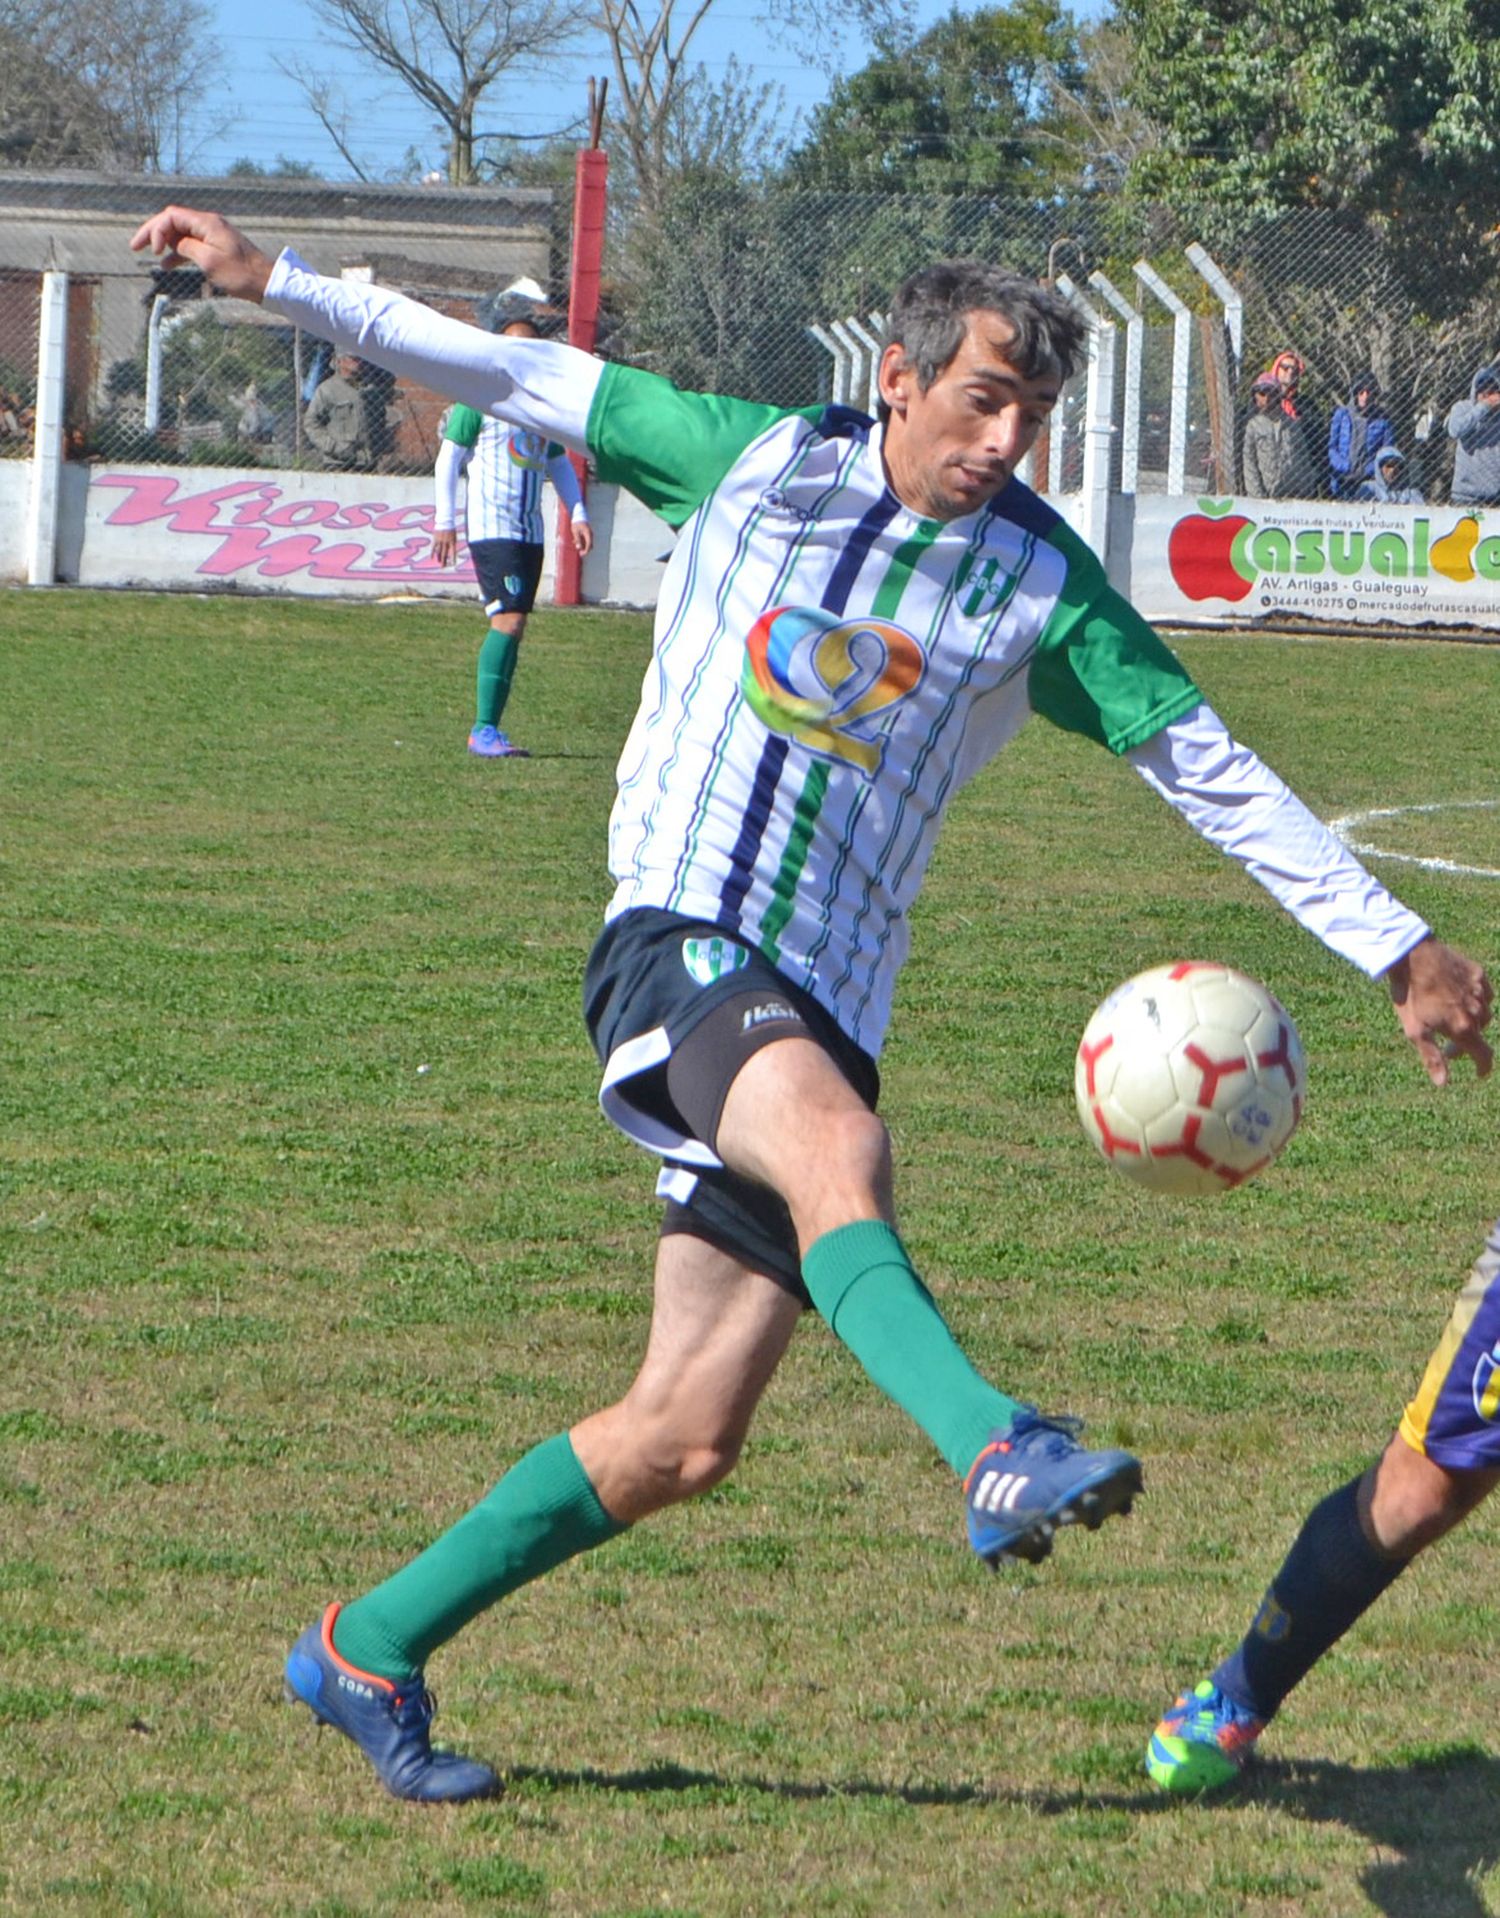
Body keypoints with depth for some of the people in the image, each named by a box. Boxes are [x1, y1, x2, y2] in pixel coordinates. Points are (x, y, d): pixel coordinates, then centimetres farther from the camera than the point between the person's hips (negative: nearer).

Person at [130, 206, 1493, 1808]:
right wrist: (278, 281, 10)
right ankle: (995, 1451, -60)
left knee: (683, 1438, 0)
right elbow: (516, 376, 10)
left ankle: (368, 1650, 15)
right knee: (837, 1148, -37)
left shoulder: (1041, 582, 4)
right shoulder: (751, 462, 2)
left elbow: (1207, 765, 6)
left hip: (820, 1011, 3)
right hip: (674, 943, -3)